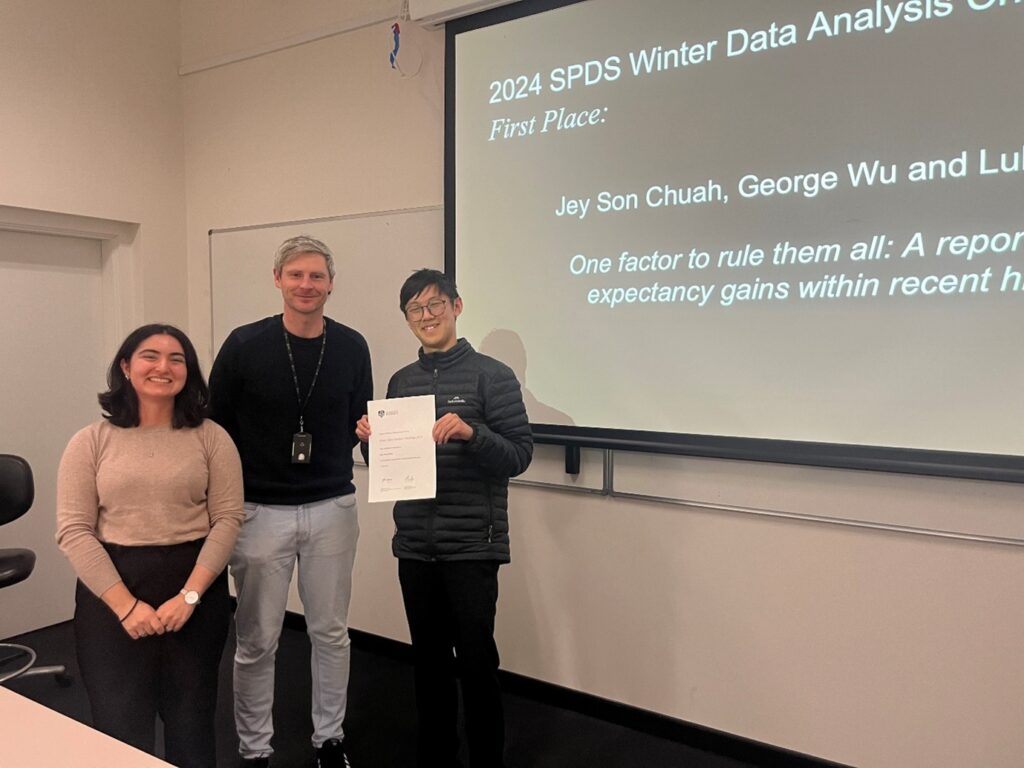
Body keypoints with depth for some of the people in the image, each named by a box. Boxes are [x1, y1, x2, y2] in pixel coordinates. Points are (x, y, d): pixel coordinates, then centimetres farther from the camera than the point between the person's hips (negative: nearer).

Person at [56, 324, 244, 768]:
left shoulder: (211, 438, 0)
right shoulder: (90, 442, 0)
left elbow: (227, 519, -4)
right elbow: (73, 531, -5)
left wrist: (189, 595, -14)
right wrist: (126, 604, -13)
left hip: (196, 588, 0)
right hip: (111, 590, 0)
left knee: (192, 722, 12)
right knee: (119, 728, 9)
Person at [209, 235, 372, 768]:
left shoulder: (352, 347, 0)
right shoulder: (244, 345, -7)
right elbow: (214, 428, -2)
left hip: (332, 508, 2)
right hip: (260, 511, -2)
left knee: (330, 631, 14)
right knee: (257, 640, 8)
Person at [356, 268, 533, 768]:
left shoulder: (491, 375, -6)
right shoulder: (401, 382, 11)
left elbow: (519, 456, -10)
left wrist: (472, 433, -26)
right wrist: (371, 441, -3)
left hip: (472, 546, -5)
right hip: (414, 545, 5)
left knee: (475, 660, 3)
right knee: (429, 659, 16)